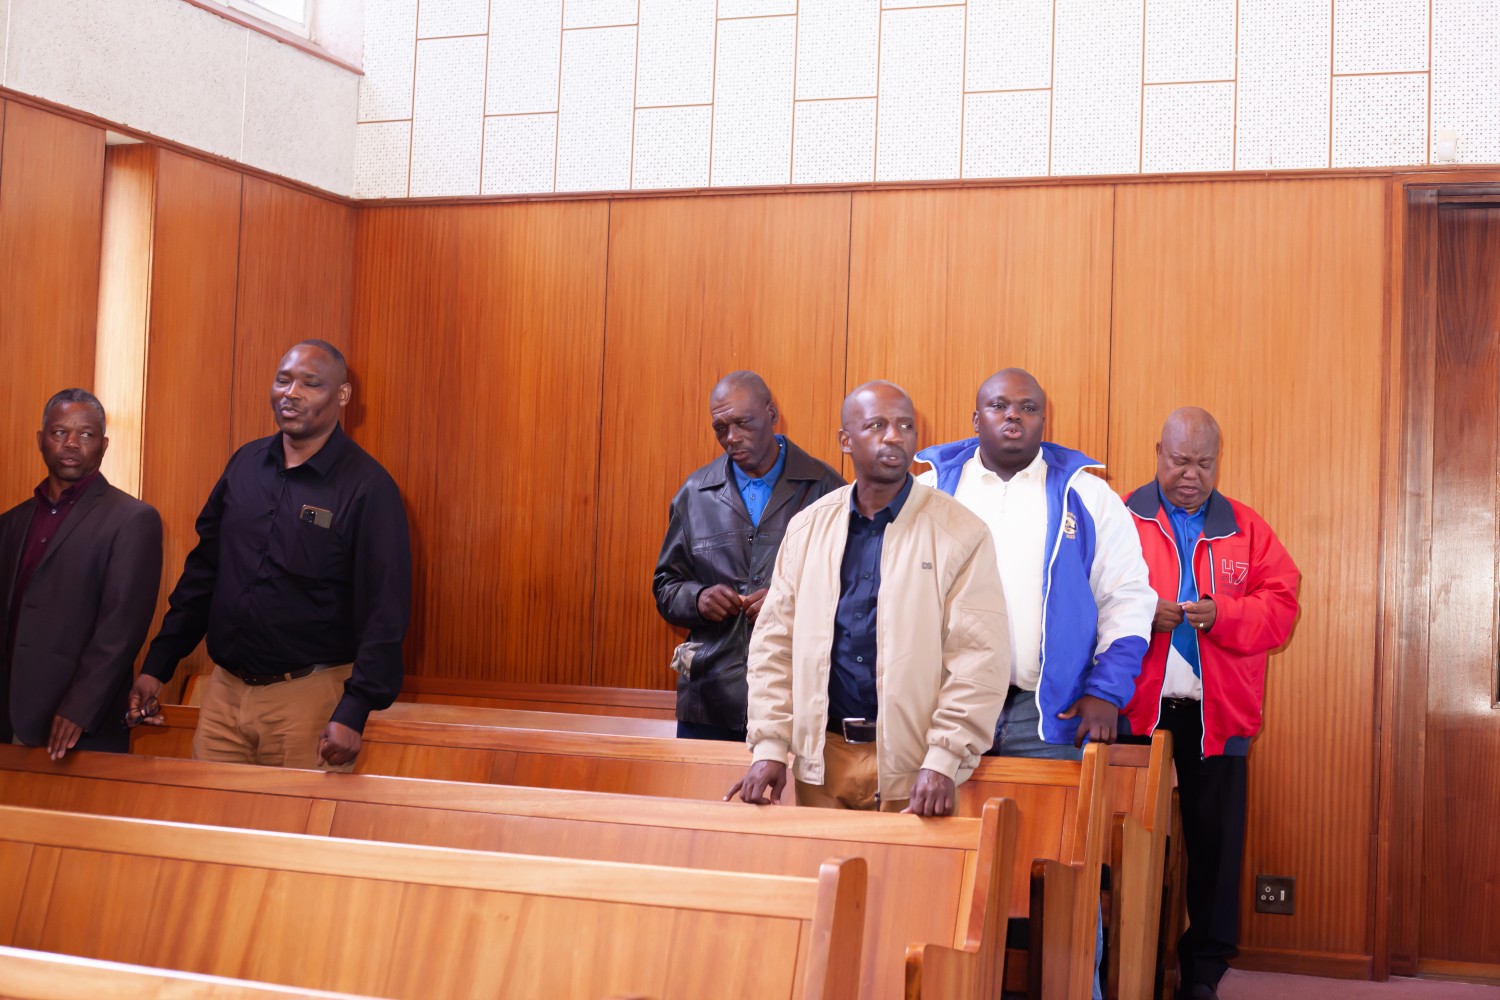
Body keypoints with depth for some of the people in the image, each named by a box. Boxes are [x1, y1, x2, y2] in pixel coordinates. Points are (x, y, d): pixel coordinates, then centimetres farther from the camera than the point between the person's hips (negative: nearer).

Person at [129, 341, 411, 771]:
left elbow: (384, 611, -13)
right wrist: (156, 667, 11)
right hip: (224, 690, 5)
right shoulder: (245, 464, 8)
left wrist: (353, 713, -21)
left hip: (308, 699, -5)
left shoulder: (367, 488, -9)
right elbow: (202, 571, 14)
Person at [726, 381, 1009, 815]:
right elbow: (774, 642, 8)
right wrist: (770, 747, 0)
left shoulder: (960, 533, -4)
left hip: (913, 765, -3)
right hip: (822, 760, 3)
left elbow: (979, 659, -9)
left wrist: (943, 762, -15)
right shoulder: (808, 528, 8)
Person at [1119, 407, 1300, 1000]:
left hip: (1217, 712, 2)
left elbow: (1280, 606, 4)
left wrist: (1223, 615, -14)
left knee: (1215, 840, 3)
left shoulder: (1247, 530, 12)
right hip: (1135, 708, -2)